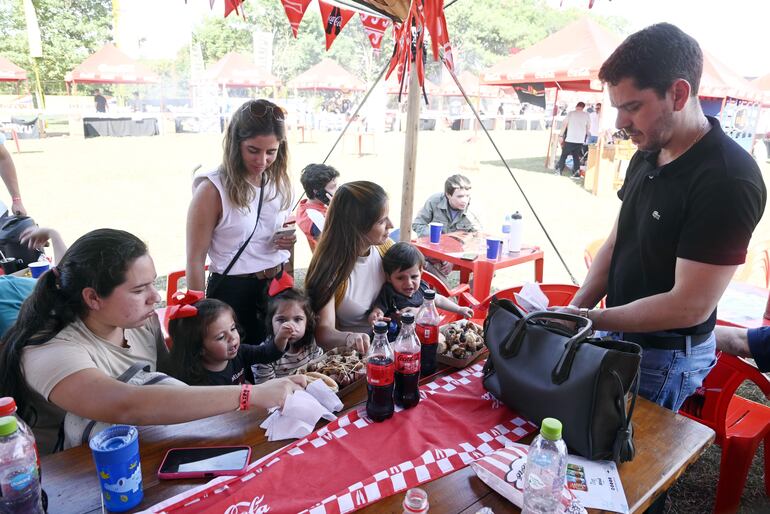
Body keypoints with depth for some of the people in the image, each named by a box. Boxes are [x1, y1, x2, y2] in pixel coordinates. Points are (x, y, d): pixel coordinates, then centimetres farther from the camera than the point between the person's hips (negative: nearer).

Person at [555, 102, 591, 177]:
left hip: (570, 139, -3)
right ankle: (577, 171, 3)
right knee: (576, 156, 12)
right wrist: (586, 137, 24)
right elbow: (588, 127, 12)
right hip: (580, 140, 3)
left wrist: (561, 136, 1)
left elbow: (564, 125, -3)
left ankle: (559, 170, 0)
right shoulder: (586, 115, 7)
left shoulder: (571, 113, 0)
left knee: (564, 155, 5)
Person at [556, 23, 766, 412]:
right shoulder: (645, 156, 1)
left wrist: (591, 319, -18)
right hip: (619, 331, 7)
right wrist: (573, 311, -3)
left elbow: (690, 306, -25)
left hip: (665, 356, -7)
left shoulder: (729, 179, -25)